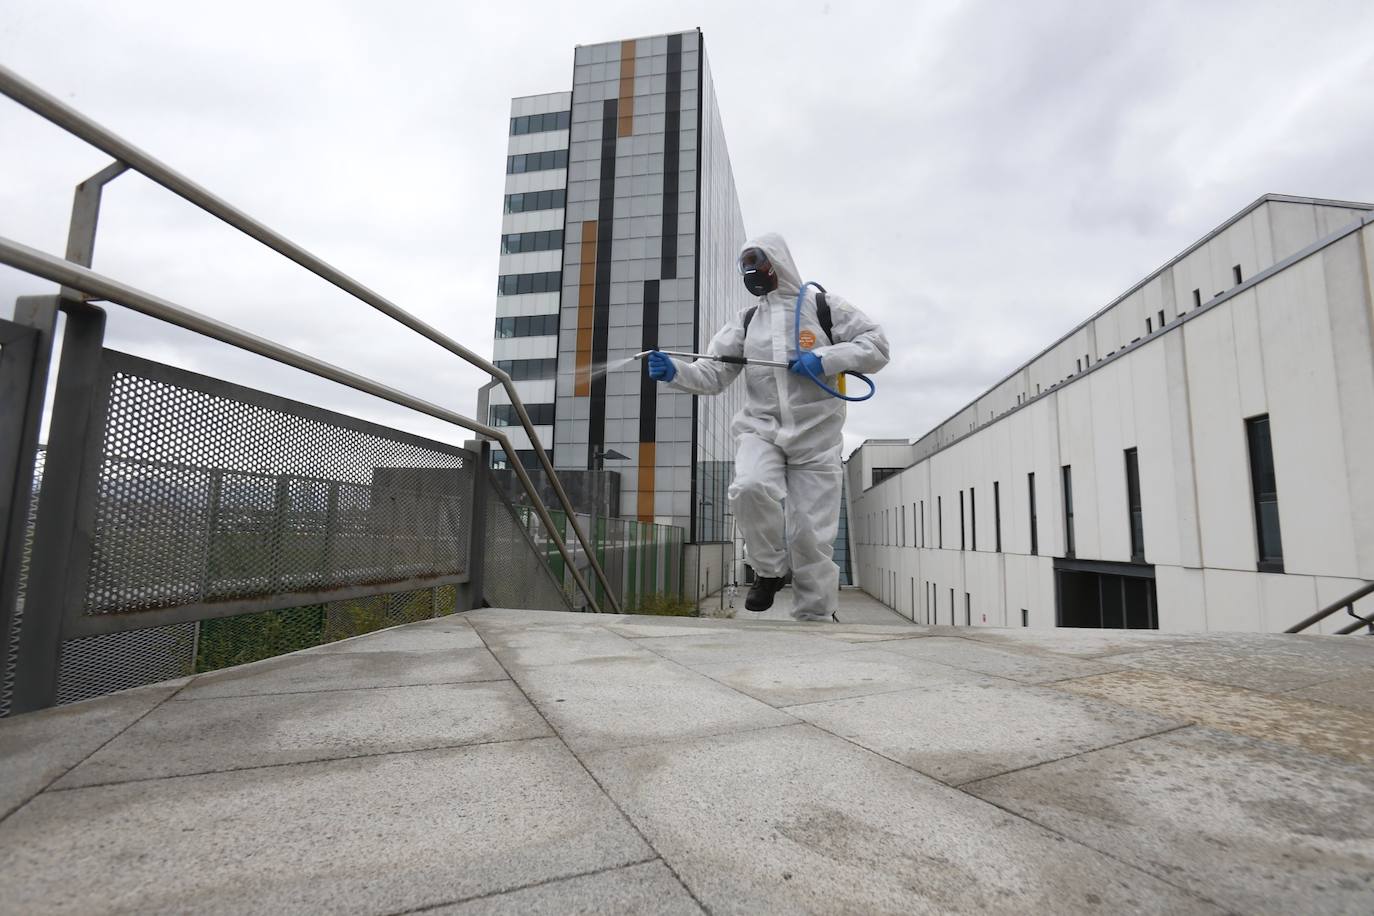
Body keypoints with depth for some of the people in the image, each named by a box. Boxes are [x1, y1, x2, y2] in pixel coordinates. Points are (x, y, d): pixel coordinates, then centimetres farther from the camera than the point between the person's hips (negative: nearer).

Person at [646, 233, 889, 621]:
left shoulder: (823, 305, 6)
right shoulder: (746, 321, 14)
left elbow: (876, 346, 1)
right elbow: (712, 375, 5)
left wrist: (825, 359, -14)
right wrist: (674, 371, -14)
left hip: (816, 436, -2)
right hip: (761, 429, 2)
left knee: (810, 536, -3)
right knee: (750, 487, -29)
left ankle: (816, 617, 16)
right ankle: (770, 571, -3)